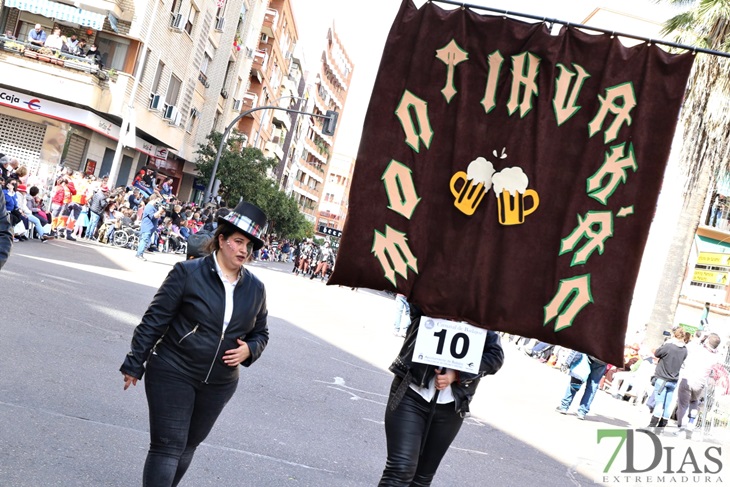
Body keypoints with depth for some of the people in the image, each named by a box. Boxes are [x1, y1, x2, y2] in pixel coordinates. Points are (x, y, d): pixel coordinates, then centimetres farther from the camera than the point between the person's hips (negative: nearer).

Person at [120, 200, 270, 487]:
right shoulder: (188, 273, -11)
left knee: (188, 446, 17)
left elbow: (260, 333, 13)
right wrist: (135, 364, -6)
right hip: (172, 375, -4)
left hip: (218, 385, 5)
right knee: (167, 447, -4)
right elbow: (155, 320, -8)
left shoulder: (255, 288, 2)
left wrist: (249, 350, -9)